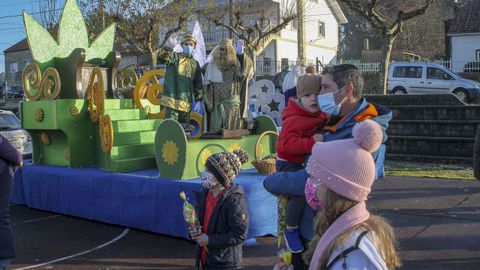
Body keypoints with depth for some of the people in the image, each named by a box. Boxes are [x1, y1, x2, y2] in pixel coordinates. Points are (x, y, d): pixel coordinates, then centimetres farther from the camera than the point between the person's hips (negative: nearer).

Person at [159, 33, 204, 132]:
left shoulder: (195, 64, 18)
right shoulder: (175, 57, 5)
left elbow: (198, 83, 21)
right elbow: (162, 58, -18)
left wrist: (198, 98, 14)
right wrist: (169, 47, -37)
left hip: (187, 101, 5)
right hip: (173, 99, -5)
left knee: (185, 126, 10)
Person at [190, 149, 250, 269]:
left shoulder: (235, 200, -20)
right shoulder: (204, 194, 3)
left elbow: (239, 235, -21)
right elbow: (198, 221, 17)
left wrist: (210, 240, -20)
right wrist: (194, 231, -6)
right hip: (204, 260, 7)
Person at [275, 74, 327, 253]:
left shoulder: (321, 116, 3)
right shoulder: (294, 119, -25)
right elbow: (288, 143, -35)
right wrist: (312, 142, -38)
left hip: (307, 161, 9)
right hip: (289, 164, -9)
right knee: (301, 193, -27)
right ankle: (291, 230, -7)